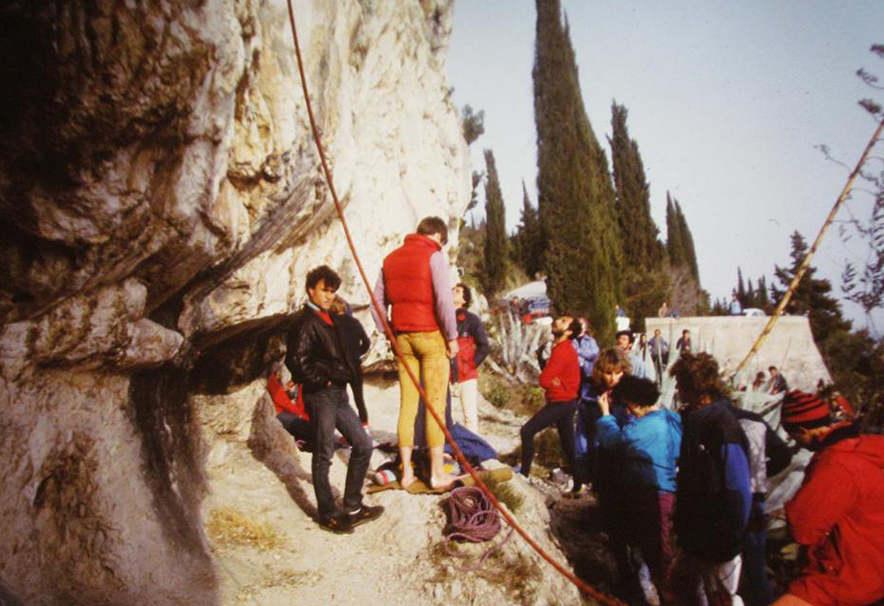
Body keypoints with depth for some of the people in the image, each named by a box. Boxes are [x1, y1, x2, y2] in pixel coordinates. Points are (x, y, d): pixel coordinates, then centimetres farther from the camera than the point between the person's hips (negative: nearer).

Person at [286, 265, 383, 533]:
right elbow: (296, 360, -21)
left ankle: (352, 507, 19)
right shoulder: (304, 321, -12)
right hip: (320, 395, -9)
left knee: (363, 444, 10)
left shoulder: (328, 319, 17)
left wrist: (345, 376, 13)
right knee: (323, 455, 1)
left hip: (338, 393, 9)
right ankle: (328, 514, 14)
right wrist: (322, 380, -13)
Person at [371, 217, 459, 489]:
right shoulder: (434, 255, -6)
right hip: (431, 336, -5)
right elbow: (444, 299, -16)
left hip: (402, 337, 5)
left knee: (407, 404, 9)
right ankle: (437, 472, 6)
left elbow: (377, 302, 11)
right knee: (436, 404, 1)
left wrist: (389, 334, 14)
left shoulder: (391, 258, 13)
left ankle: (406, 472, 13)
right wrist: (452, 336, -8)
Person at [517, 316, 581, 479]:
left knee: (527, 431, -6)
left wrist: (551, 381, 0)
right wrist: (554, 381, -9)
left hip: (559, 403, -10)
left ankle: (524, 472, 0)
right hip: (566, 401, 10)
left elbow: (544, 380, -20)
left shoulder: (561, 351, -20)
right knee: (568, 441, 16)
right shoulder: (567, 348, 11)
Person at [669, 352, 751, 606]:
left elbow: (738, 494, -24)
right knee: (684, 585, 22)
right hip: (695, 535, 9)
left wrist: (727, 543, -19)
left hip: (718, 545, -9)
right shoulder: (694, 418, 2)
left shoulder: (723, 429, -25)